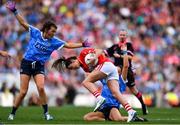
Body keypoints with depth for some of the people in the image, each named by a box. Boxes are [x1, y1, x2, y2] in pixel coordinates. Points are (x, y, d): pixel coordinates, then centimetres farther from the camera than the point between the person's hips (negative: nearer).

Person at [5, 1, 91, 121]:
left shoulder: (54, 41, 0)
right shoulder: (35, 33, -3)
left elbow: (68, 45, 3)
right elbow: (23, 23, -1)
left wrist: (82, 44, -2)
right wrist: (15, 11, -7)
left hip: (39, 66, 2)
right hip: (27, 63, -1)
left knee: (41, 88, -20)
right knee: (23, 92, -7)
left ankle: (46, 113, -7)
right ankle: (12, 113, 7)